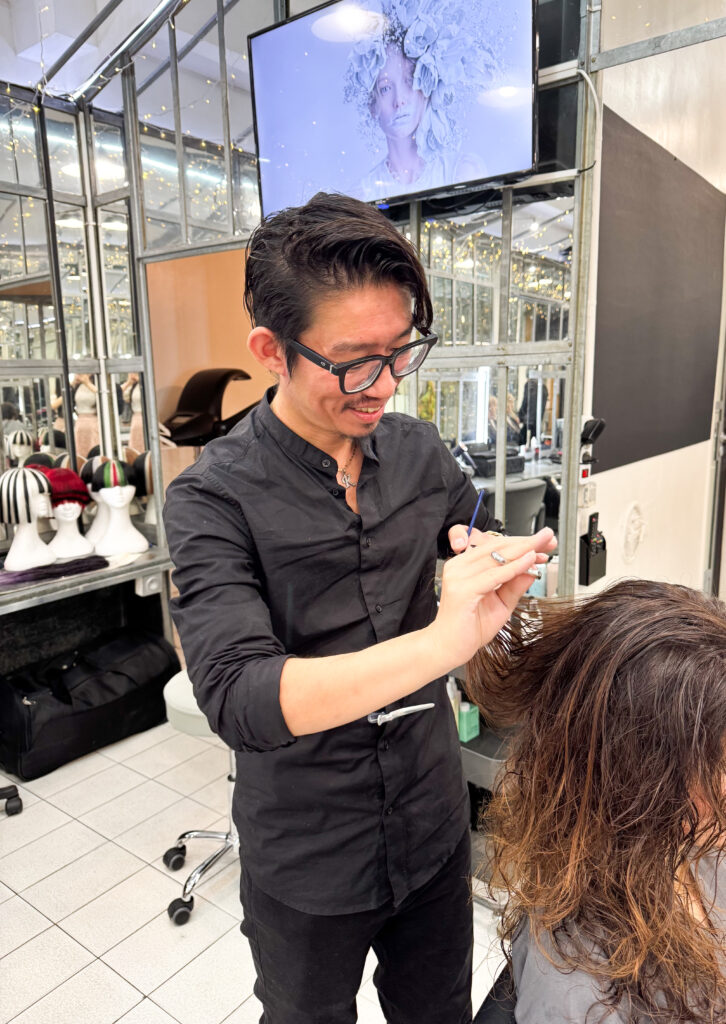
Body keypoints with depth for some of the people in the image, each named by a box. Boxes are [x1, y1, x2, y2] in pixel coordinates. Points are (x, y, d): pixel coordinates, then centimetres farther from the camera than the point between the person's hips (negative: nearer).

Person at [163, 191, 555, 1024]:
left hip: (434, 829, 4)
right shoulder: (213, 497, -20)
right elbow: (237, 697, -30)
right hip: (307, 862, -3)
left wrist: (499, 559, -17)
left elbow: (481, 537, 7)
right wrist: (441, 641, -41)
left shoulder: (418, 450, -8)